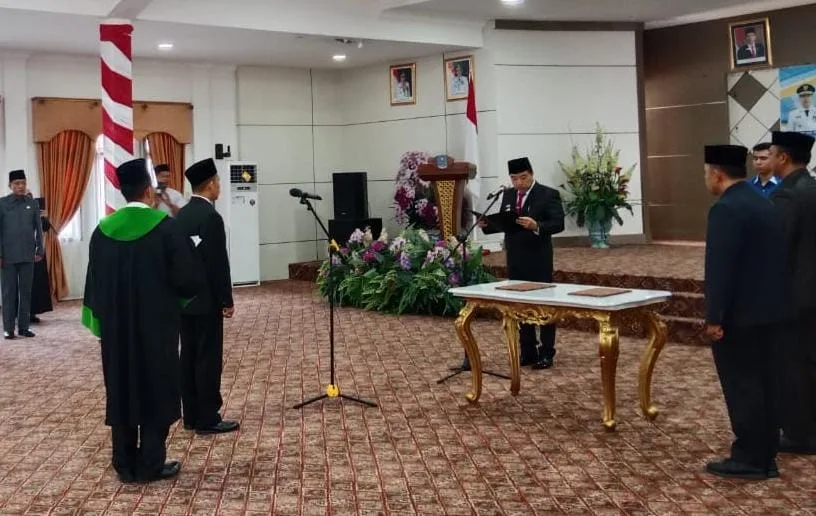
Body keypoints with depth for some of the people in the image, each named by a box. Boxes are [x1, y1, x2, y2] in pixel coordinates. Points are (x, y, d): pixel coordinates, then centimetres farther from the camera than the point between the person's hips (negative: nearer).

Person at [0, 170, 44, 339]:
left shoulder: (32, 204, 5)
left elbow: (38, 229, 9)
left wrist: (39, 250, 5)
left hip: (28, 255, 2)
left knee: (25, 291, 5)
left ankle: (24, 326, 11)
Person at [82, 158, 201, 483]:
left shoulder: (103, 230, 0)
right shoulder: (166, 227, -14)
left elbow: (94, 283, 5)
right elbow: (188, 279, -13)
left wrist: (101, 320, 15)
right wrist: (181, 294, 9)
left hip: (116, 327, 4)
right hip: (157, 326, -4)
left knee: (120, 391, 12)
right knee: (156, 391, 7)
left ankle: (125, 465, 19)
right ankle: (151, 465, 11)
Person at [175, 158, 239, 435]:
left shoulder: (181, 215, 9)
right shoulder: (211, 217, -17)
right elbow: (218, 264, -18)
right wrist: (227, 301, -11)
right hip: (206, 300, -9)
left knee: (189, 357, 11)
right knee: (208, 358, -2)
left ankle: (192, 415, 17)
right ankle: (207, 419, 3)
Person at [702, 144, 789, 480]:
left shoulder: (726, 210, -18)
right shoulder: (765, 204, 11)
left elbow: (720, 268, -21)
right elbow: (773, 259, 15)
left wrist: (714, 317, -18)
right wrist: (770, 300, 20)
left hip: (739, 315, -9)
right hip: (768, 310, 9)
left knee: (742, 386, -1)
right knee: (763, 383, 14)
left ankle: (749, 459, 6)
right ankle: (765, 457, 21)